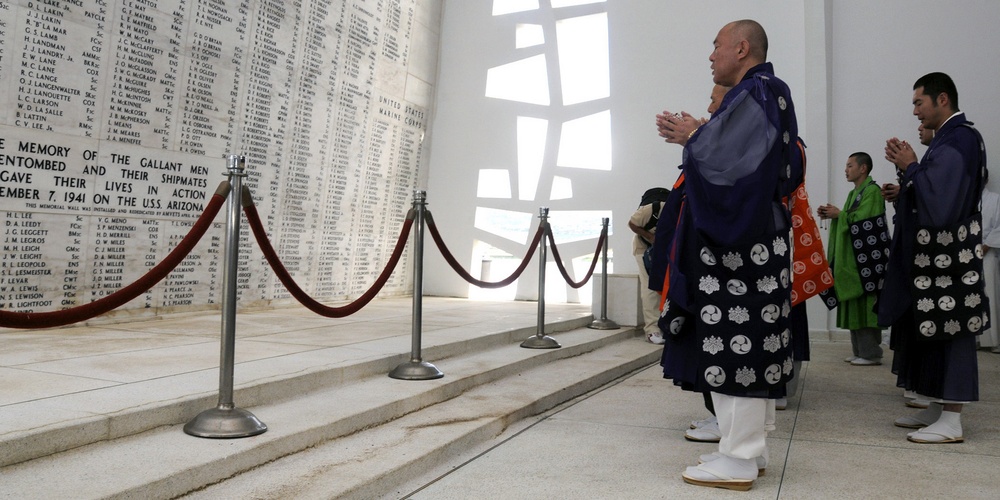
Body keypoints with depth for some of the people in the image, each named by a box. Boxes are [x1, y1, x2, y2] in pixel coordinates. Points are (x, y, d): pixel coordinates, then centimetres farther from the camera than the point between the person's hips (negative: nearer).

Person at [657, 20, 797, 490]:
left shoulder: (756, 93, -11)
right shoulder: (758, 94, 20)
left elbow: (728, 159, -21)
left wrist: (692, 137, -5)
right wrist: (698, 135, 11)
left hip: (740, 243, -10)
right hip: (741, 239, 10)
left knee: (738, 343, -7)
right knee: (751, 345, 11)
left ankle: (738, 461, -1)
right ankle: (748, 447, 19)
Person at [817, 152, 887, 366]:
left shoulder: (872, 191, -10)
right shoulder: (854, 193, 19)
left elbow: (863, 220, -21)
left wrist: (839, 214, -10)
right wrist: (832, 215, 5)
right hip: (853, 256, 9)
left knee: (865, 304, -9)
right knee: (855, 305, 9)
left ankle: (871, 353, -5)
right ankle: (860, 351, 13)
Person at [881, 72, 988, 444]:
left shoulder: (957, 141, -15)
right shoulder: (951, 137, 15)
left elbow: (940, 202, -23)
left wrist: (910, 167, -13)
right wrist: (908, 170, 6)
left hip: (947, 259, -10)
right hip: (933, 257, 10)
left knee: (948, 333, -5)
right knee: (930, 332, 14)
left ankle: (951, 421, 3)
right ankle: (937, 409, 23)